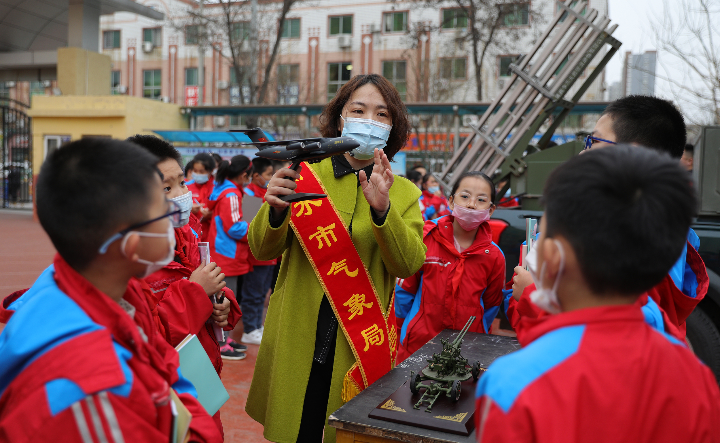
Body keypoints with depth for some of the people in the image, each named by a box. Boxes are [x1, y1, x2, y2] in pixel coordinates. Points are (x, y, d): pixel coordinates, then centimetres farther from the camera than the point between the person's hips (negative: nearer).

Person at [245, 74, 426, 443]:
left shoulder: (404, 193, 4)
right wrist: (276, 210, -24)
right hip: (297, 338, 0)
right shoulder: (306, 174, 0)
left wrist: (382, 210, -26)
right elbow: (262, 250, -3)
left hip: (361, 343, 1)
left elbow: (408, 264, -10)